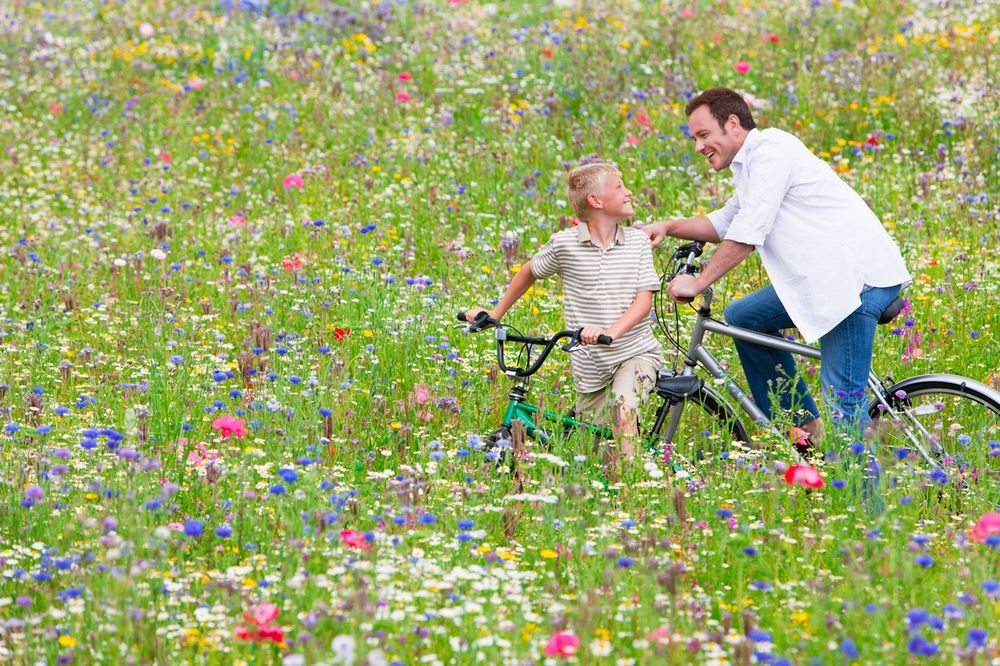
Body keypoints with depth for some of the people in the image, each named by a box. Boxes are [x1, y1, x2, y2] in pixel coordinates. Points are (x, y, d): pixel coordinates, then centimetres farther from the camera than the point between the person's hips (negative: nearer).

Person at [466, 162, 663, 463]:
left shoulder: (638, 241, 0)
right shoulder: (564, 243, -3)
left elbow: (644, 299, -8)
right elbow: (529, 272, 16)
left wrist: (611, 332, -25)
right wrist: (496, 313, 19)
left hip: (636, 351, -1)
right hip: (590, 364, 1)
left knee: (623, 408, -31)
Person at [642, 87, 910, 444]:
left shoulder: (770, 149, -11)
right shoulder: (751, 162, 20)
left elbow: (748, 233, -16)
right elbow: (726, 223, 30)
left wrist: (698, 282, -9)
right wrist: (669, 227, 15)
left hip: (859, 275, -11)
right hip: (823, 275, 11)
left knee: (841, 400, -14)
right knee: (742, 317, 16)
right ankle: (803, 425, 18)